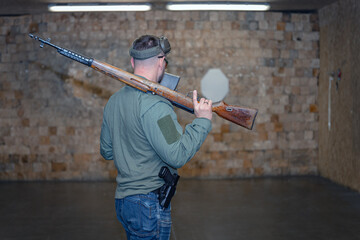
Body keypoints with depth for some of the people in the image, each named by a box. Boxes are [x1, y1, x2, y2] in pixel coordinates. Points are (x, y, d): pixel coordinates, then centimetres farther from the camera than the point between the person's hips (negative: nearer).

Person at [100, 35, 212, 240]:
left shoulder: (114, 100, 7)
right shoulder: (155, 106, -21)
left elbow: (106, 151, 17)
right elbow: (177, 156, -23)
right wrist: (202, 121, -15)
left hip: (123, 198, 9)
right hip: (149, 204, -9)